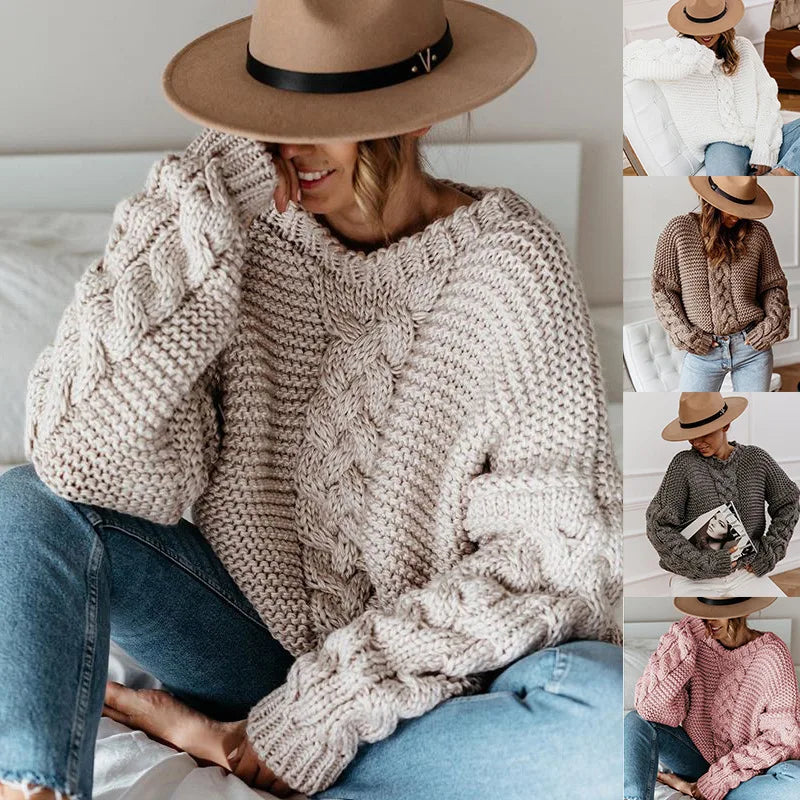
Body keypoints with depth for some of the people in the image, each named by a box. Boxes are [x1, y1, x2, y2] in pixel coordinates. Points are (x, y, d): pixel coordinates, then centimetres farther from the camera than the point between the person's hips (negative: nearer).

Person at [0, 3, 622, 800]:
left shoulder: (509, 265, -16)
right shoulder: (240, 225, -9)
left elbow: (546, 556, -15)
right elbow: (91, 463, -19)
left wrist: (331, 706, -18)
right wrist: (188, 233, -26)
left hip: (436, 677, -1)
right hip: (256, 622, 2)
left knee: (613, 717, -32)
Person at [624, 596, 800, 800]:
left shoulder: (771, 652, -13)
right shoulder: (697, 644, -9)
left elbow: (781, 734, -14)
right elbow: (652, 709, -20)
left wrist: (722, 778, -19)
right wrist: (683, 640, -24)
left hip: (750, 770, -2)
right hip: (699, 758, 2)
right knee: (636, 722, -19)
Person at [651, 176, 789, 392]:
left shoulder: (757, 233, 1)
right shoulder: (679, 229, -3)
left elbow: (774, 285, 12)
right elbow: (662, 287, 0)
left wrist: (773, 322, -4)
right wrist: (682, 333, -8)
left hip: (752, 346, 1)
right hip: (703, 350, -1)